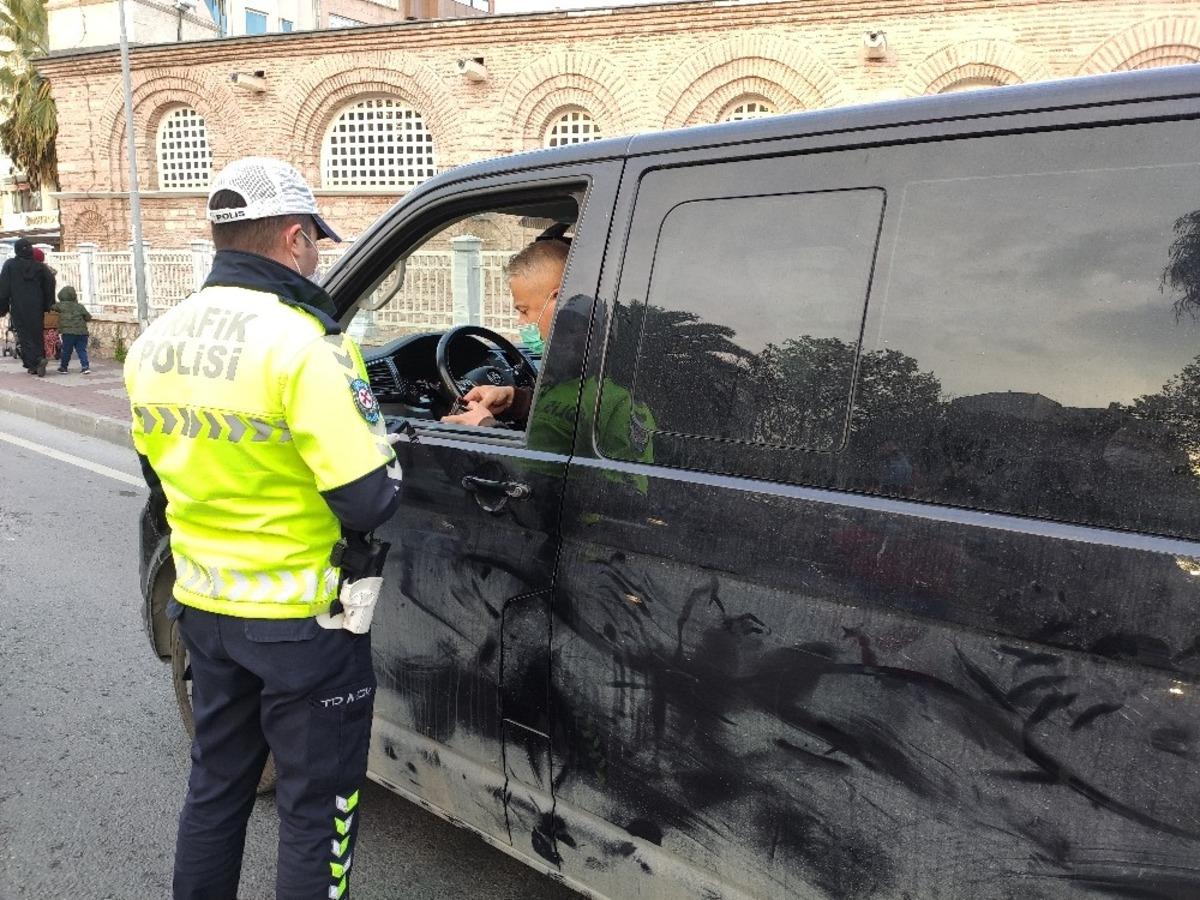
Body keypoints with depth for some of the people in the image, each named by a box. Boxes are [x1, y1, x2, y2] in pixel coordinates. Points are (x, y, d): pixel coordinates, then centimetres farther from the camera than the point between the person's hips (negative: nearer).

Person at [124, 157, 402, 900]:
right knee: (317, 809, 10)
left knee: (215, 786, 25)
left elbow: (163, 477, 13)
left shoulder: (154, 343, 2)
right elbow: (370, 504, -22)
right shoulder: (303, 345, -22)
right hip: (300, 618, -7)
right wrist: (381, 449, -2)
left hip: (203, 606, 7)